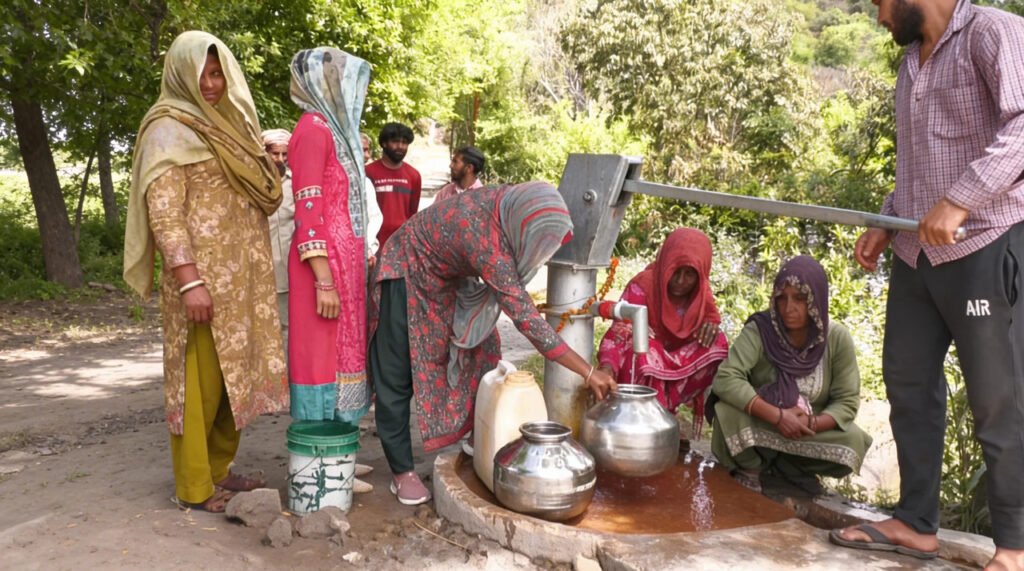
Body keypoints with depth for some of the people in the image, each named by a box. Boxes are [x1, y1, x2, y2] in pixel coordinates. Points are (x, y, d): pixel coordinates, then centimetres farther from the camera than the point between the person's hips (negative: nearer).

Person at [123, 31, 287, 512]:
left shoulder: (229, 126, 19)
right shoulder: (169, 129, -6)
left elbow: (259, 196, 26)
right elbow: (163, 210, -16)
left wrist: (267, 165, 6)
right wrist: (189, 279, -23)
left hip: (241, 276, 8)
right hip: (202, 275, -8)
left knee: (233, 373, 12)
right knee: (200, 378, -3)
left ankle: (219, 468, 24)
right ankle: (194, 486, 7)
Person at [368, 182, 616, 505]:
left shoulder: (510, 202, -19)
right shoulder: (486, 243, -40)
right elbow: (526, 320, -38)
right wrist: (589, 373, -36)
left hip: (445, 280, 8)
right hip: (406, 276, -8)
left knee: (480, 350, 4)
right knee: (397, 378, -5)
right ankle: (402, 473, 4)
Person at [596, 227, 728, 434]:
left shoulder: (700, 291, -7)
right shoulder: (642, 286, -23)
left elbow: (710, 314, 11)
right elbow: (619, 333, -31)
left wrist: (710, 324, -15)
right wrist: (607, 370, -50)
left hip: (679, 364, 5)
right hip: (642, 364, -5)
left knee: (716, 345, -21)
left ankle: (660, 405, -22)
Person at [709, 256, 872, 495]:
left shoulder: (838, 339, -14)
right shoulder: (759, 330, -21)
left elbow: (847, 401, -11)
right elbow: (726, 379, -32)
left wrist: (811, 424, -30)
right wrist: (777, 416, -38)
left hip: (812, 430, 2)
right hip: (760, 426, -2)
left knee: (853, 443, -24)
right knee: (728, 413, -32)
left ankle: (786, 465, 1)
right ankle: (750, 469, -2)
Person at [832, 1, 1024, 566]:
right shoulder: (911, 61, 19)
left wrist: (959, 201, -26)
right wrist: (885, 223, 13)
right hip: (916, 253, 8)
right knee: (908, 384, 10)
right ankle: (915, 522, 22)